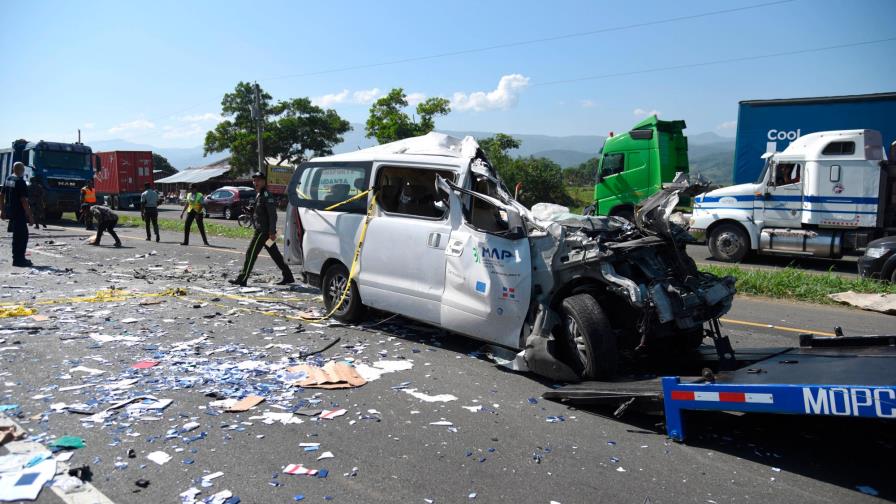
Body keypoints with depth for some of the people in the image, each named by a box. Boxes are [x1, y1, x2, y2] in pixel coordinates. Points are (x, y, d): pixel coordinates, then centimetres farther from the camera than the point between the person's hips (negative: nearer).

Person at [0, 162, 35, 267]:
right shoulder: (20, 182, -15)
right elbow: (24, 201, -19)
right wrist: (30, 216, -17)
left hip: (10, 212, 9)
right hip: (19, 213, -9)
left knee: (17, 236, 18)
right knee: (21, 236, -3)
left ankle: (18, 258, 25)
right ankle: (18, 260, -1)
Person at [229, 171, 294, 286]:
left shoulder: (266, 196, -14)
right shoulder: (259, 195, 17)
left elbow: (273, 215, -20)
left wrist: (272, 232, -24)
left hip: (263, 231, -10)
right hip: (261, 230, 10)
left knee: (251, 254, -4)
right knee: (275, 255, 11)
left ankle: (242, 279, 2)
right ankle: (288, 277, 14)